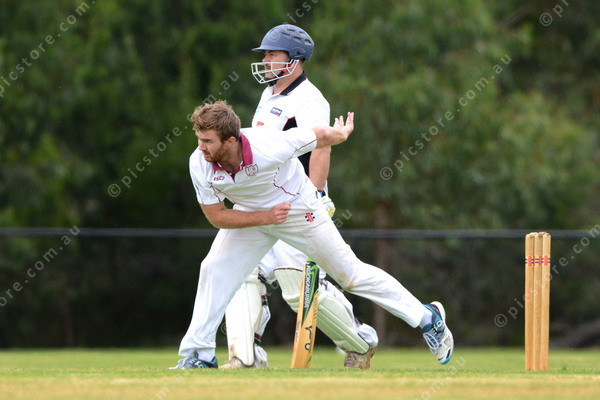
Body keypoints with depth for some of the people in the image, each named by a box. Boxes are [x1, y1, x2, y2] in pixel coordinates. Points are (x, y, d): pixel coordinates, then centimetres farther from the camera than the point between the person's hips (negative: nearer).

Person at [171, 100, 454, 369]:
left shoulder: (269, 148, -38)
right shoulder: (200, 164, -26)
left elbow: (323, 136, -19)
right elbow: (216, 216, -13)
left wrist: (342, 132, 4)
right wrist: (265, 217, -25)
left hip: (299, 211, -4)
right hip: (251, 215, 4)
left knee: (351, 274, 3)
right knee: (214, 269, -13)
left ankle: (427, 317, 18)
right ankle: (199, 355, -2)